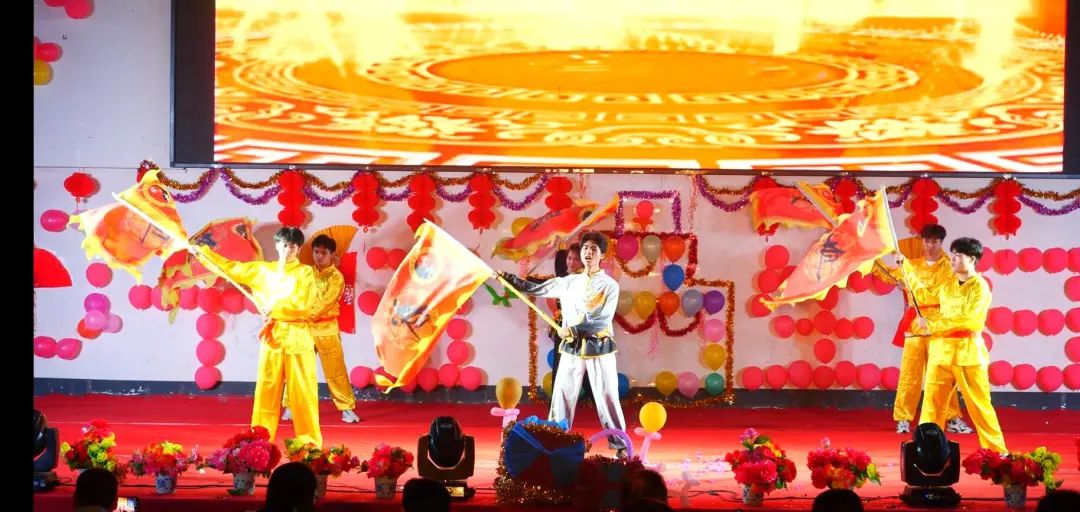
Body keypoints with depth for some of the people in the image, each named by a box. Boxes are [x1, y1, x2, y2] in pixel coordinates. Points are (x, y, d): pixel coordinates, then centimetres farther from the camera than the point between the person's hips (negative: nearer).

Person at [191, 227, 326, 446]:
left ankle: (309, 442, 3)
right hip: (272, 336, 4)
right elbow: (232, 268, 14)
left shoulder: (305, 272, -2)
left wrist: (274, 308, -12)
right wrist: (202, 252, 12)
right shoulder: (264, 269, 11)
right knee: (266, 389, 6)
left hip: (297, 338, -4)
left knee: (302, 391, -2)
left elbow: (302, 304, -13)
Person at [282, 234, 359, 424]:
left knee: (335, 371, -1)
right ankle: (290, 407, 15)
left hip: (326, 330, -4)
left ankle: (347, 408, 6)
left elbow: (326, 304, -18)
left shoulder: (336, 277, -7)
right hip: (305, 328, 4)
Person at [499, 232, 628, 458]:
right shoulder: (569, 282, 9)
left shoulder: (609, 285, -3)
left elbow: (604, 320, -12)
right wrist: (509, 278, 5)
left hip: (599, 347, -4)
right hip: (572, 347, 4)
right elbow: (537, 289, 11)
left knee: (607, 397, -2)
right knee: (562, 395, 4)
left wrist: (574, 330, -19)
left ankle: (619, 445, 5)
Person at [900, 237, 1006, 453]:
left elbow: (969, 319, -19)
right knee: (932, 401, 2)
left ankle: (996, 451, 7)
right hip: (941, 350, 6)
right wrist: (906, 266, 32)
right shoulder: (948, 285, 13)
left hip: (967, 352, -6)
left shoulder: (979, 286, -7)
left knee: (979, 404, -2)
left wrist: (932, 325, -18)